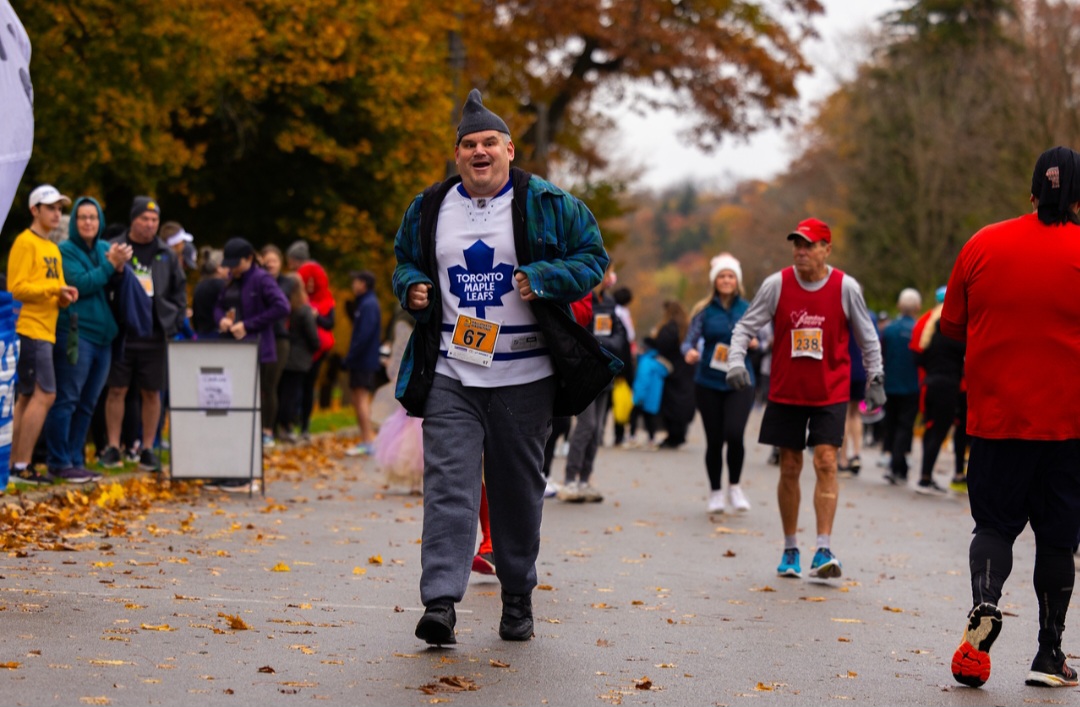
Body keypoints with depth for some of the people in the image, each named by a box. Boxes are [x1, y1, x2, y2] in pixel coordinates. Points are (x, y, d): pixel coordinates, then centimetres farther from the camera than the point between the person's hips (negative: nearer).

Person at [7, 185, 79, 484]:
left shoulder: (52, 247, 19)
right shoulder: (25, 243, -8)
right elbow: (17, 287, -14)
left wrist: (64, 296, 2)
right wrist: (55, 288, -19)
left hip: (45, 331, 9)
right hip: (30, 330, -9)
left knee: (27, 397, 9)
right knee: (44, 395, -12)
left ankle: (15, 465, 13)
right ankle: (22, 465, -9)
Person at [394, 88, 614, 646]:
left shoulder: (546, 204, -1)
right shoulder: (429, 209, 8)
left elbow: (592, 256, 2)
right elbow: (404, 262, 23)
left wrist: (543, 279, -14)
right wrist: (412, 287, 0)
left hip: (523, 376, -1)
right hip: (450, 376, 1)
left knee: (518, 488, 9)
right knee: (448, 484, -10)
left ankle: (518, 598, 22)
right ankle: (440, 601, -13)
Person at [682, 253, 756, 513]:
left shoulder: (747, 309, 5)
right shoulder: (704, 310, 1)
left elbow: (759, 338, 12)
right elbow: (689, 341, -3)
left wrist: (754, 343, -11)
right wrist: (689, 353, -25)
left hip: (739, 383, 0)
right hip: (708, 384, 0)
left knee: (734, 433, -18)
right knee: (714, 440, 3)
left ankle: (735, 486, 4)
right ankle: (715, 492, 22)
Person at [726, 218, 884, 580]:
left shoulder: (846, 287, -5)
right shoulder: (776, 284, -4)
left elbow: (867, 337, 6)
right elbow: (746, 326, 0)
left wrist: (875, 380, 4)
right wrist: (736, 360, -16)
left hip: (830, 393, -1)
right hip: (785, 391, 2)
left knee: (826, 461, -13)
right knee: (789, 468, 6)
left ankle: (824, 551, -15)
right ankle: (790, 550, 19)